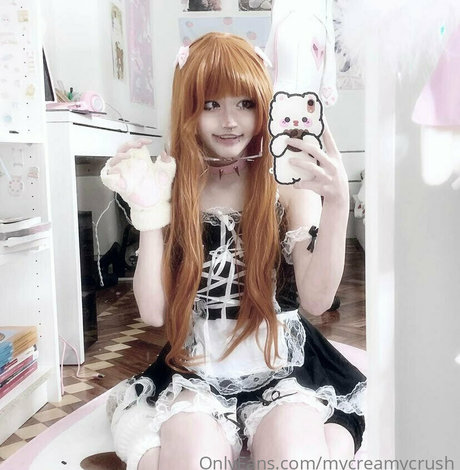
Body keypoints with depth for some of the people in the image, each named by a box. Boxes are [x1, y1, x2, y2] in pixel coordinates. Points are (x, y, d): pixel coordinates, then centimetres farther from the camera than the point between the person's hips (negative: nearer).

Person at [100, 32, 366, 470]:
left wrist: (337, 203, -27)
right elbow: (155, 312, -6)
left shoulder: (290, 187, -2)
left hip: (285, 370, 0)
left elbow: (316, 299, -12)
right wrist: (148, 209, -17)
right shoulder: (173, 189, 0)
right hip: (194, 374, 1)